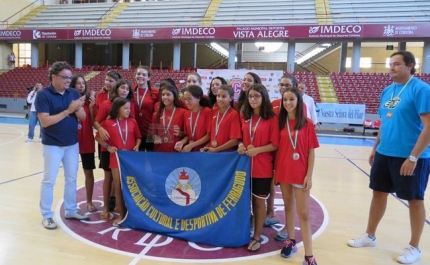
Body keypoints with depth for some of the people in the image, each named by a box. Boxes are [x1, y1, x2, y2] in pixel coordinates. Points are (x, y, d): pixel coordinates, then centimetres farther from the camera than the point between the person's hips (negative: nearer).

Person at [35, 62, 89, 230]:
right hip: (53, 145, -5)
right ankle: (47, 215, 19)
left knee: (71, 179, 14)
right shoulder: (43, 95, -12)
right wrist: (68, 110, -23)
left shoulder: (74, 93, 1)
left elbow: (83, 118, 0)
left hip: (72, 144, 5)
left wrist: (77, 109, -22)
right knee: (49, 180, 5)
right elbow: (45, 121, -20)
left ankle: (71, 210, 29)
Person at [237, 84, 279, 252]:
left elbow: (275, 144, -10)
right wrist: (241, 145, -6)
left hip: (263, 168, -4)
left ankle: (257, 237, 21)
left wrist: (257, 150, -21)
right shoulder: (244, 117, 7)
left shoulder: (271, 119, -8)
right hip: (245, 164, 4)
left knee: (259, 201, 7)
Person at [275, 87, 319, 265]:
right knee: (288, 207, 17)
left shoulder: (307, 124, -5)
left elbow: (311, 151, -5)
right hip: (283, 172, 3)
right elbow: (277, 148, 5)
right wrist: (275, 171, 2)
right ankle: (291, 241, 32)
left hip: (301, 173, -3)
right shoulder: (281, 123, 3)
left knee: (304, 213, 0)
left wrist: (309, 175, -9)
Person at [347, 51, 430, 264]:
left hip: (410, 157, -7)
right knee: (379, 192, 14)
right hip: (384, 154, 7)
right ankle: (370, 236, 30)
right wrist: (375, 148, 15)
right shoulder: (387, 91, 9)